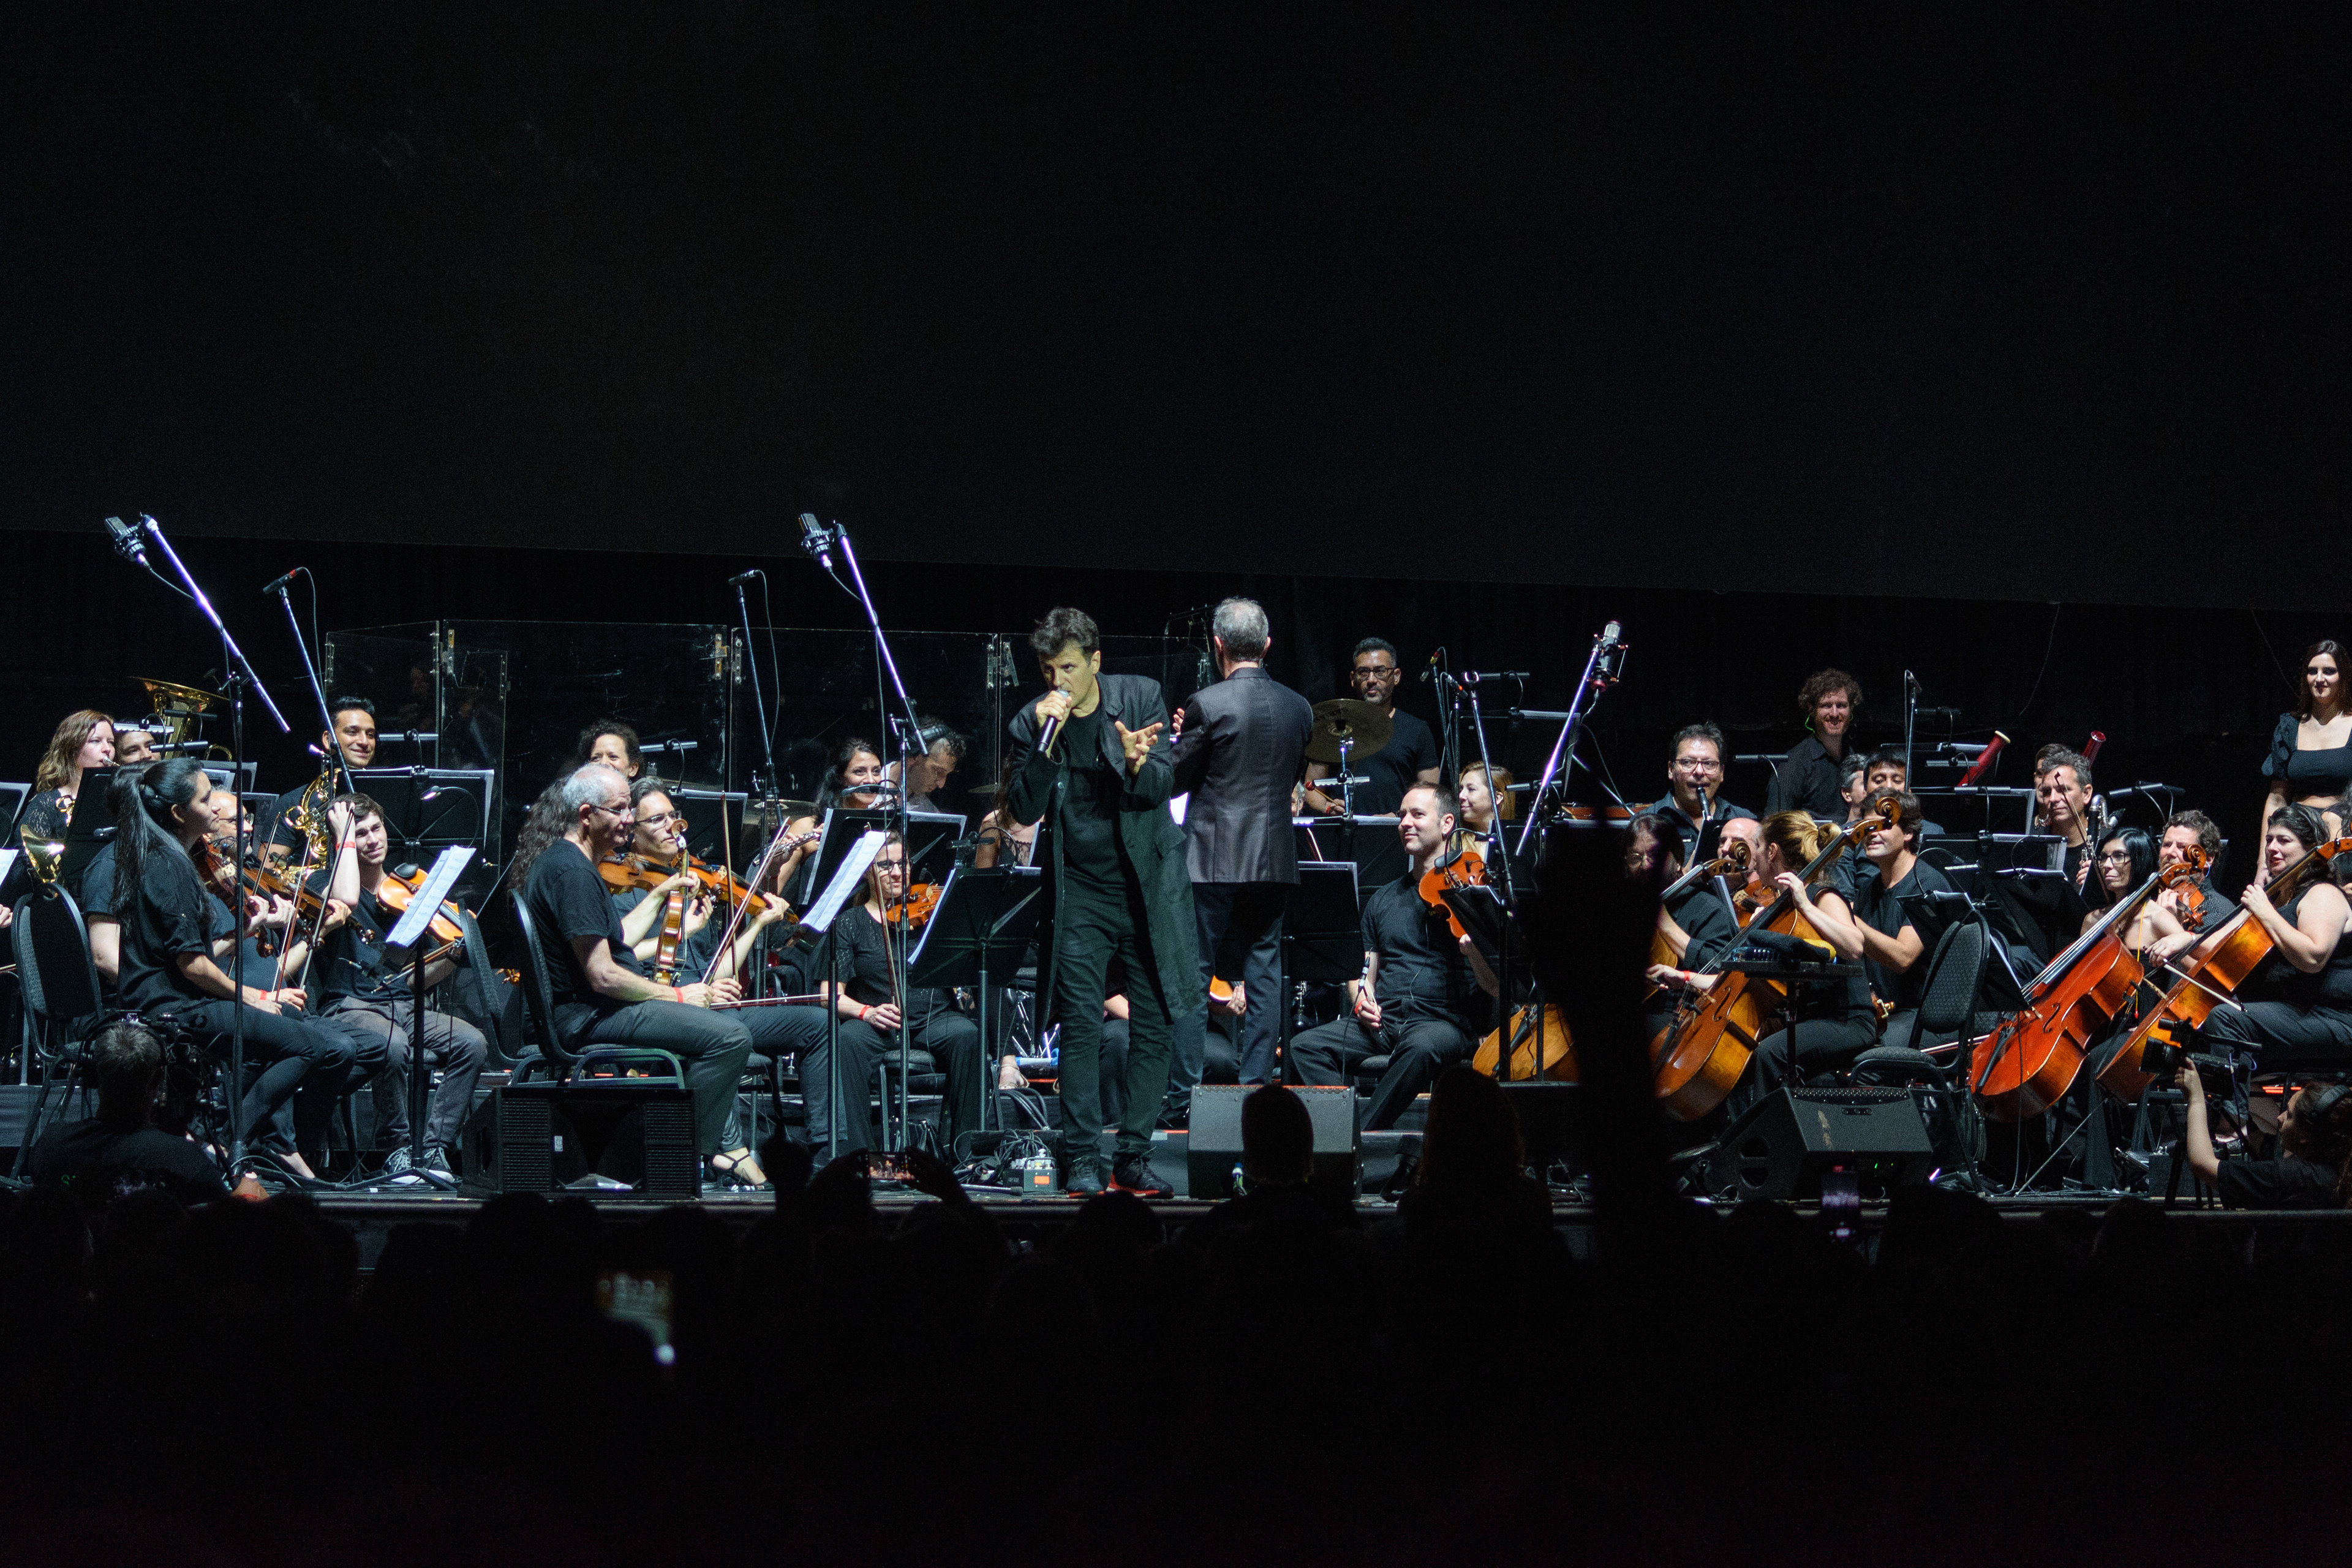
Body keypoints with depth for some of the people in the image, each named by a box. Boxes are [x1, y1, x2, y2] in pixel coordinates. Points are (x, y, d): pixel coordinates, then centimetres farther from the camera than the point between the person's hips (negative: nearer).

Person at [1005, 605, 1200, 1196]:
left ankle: (1134, 1158, 8)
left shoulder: (1142, 697, -1)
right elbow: (1025, 811, -6)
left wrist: (1137, 765, -30)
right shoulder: (1032, 722, 0)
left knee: (1153, 1025, 1)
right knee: (1081, 1027, -6)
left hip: (1148, 890, 0)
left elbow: (1162, 788, -6)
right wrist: (1047, 745, -20)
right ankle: (1082, 1161, -2)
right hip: (1080, 897, 0)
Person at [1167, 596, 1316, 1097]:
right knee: (1264, 975, 9)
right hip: (1275, 862, 5)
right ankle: (1256, 1089, 7)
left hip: (1213, 860, -5)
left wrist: (1180, 739, 15)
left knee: (1191, 976, 1)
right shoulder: (1299, 708, 5)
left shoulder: (1208, 705, -12)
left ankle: (1184, 1095, 0)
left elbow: (1174, 779, -4)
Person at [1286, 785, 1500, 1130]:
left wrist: (1472, 949, -25)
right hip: (1382, 1020, 5)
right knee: (1304, 1048, -21)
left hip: (1446, 1020, -5)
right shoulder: (1382, 900, 21)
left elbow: (1496, 988, -3)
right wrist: (1361, 1000, -1)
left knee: (1421, 1048, -40)